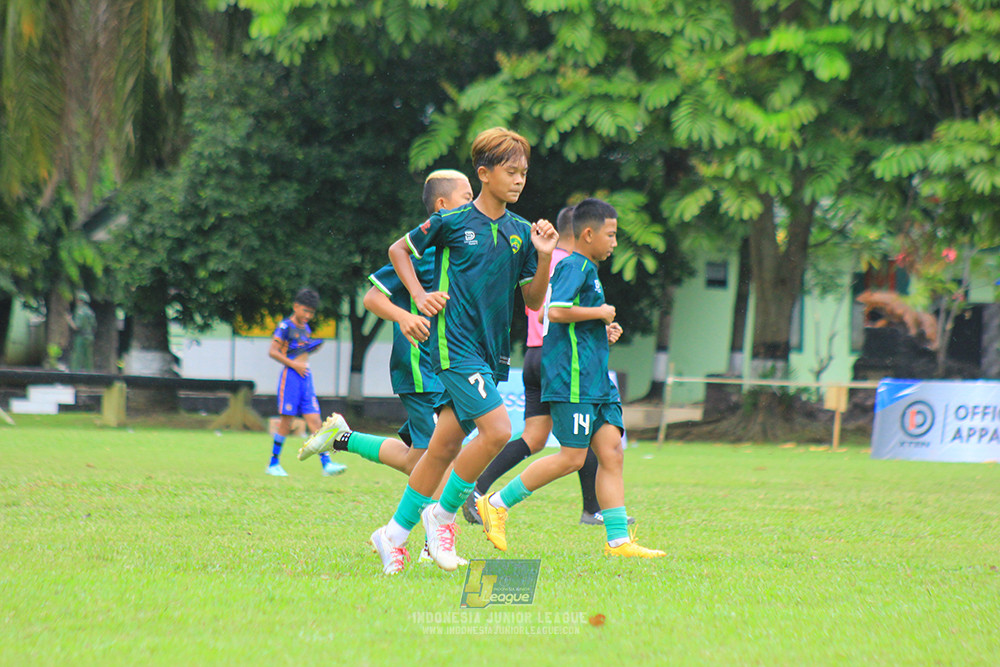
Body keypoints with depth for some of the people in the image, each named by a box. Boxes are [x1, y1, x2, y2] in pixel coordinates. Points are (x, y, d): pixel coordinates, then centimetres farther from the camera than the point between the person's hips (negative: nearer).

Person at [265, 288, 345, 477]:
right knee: (286, 422, -4)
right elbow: (272, 351, -11)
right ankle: (273, 464, 7)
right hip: (290, 376, -7)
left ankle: (326, 463, -9)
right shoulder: (286, 326, -6)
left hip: (305, 377, 7)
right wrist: (294, 365, -15)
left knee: (315, 421, -2)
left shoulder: (306, 329, 17)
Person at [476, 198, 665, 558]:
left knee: (611, 450, 1)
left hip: (595, 378, 10)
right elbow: (556, 311, -24)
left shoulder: (586, 269, 21)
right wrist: (600, 313, -14)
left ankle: (619, 539, -2)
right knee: (572, 457, -9)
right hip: (572, 379, -10)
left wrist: (603, 332, 16)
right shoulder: (574, 267, -10)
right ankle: (496, 504, 0)